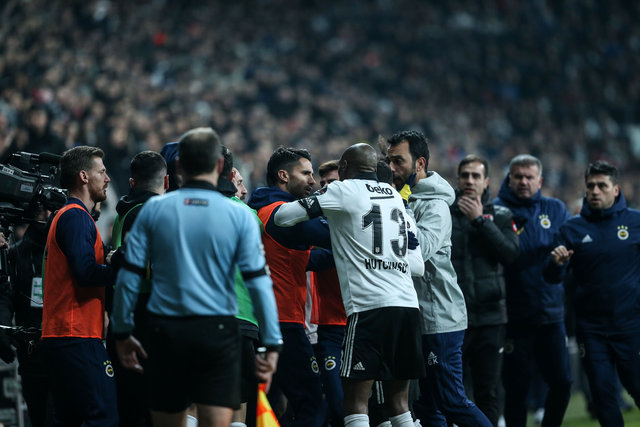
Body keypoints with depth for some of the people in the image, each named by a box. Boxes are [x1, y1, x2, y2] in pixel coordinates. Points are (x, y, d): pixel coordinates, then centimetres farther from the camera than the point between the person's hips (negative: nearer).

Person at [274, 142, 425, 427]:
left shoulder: (343, 191, 2)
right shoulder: (394, 196, 21)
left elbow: (283, 217, 0)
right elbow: (418, 264, 20)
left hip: (370, 306, -6)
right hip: (408, 303, 6)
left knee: (355, 403, -5)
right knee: (398, 404, 12)